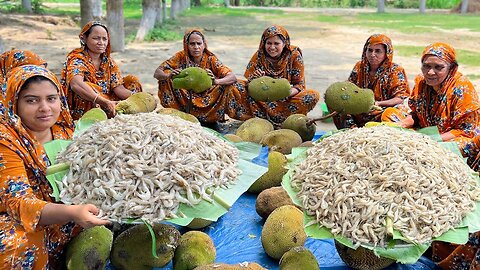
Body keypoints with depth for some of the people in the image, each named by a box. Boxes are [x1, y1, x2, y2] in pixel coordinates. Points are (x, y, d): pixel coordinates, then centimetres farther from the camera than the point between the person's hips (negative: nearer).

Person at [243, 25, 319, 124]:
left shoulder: (294, 55, -9)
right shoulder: (259, 56, -7)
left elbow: (299, 84, -9)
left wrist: (289, 92, -31)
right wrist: (256, 80, -32)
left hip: (286, 100, 0)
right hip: (264, 100, 0)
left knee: (313, 95, -26)